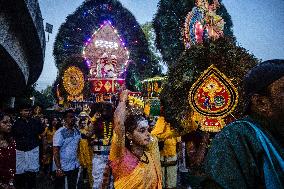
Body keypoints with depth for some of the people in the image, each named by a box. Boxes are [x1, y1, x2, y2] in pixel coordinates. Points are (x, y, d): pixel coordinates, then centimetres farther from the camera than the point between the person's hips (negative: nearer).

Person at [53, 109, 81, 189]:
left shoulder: (77, 131, 1)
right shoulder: (60, 133, -17)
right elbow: (55, 151, -18)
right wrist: (58, 168, -23)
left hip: (74, 166, 5)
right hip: (62, 167, -5)